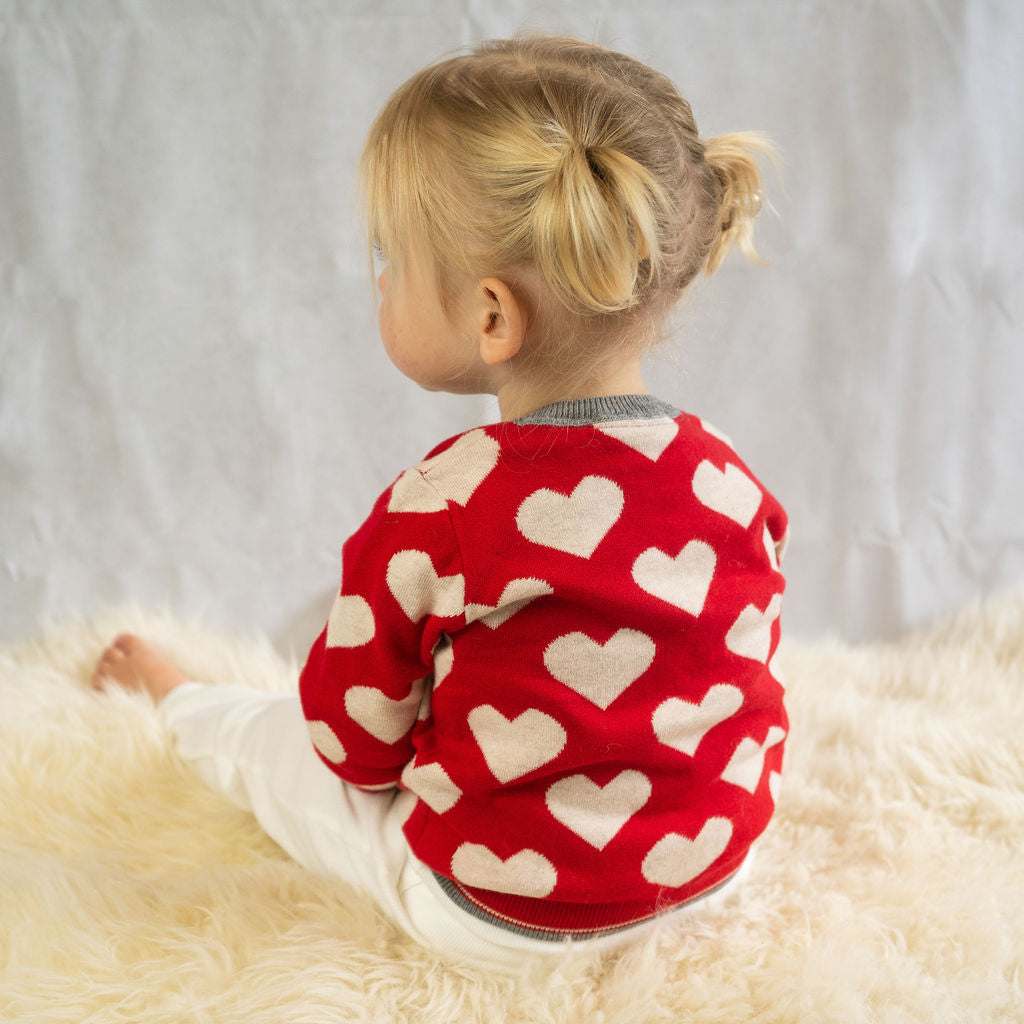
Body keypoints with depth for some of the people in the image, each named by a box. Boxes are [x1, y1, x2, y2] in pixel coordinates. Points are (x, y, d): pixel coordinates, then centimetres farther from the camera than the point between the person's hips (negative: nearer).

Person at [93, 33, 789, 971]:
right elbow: (750, 688, 3)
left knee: (270, 739, 20)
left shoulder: (436, 511, -26)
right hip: (712, 870, 4)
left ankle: (177, 699, 51)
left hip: (496, 915, -4)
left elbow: (357, 742, -12)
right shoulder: (736, 488, -13)